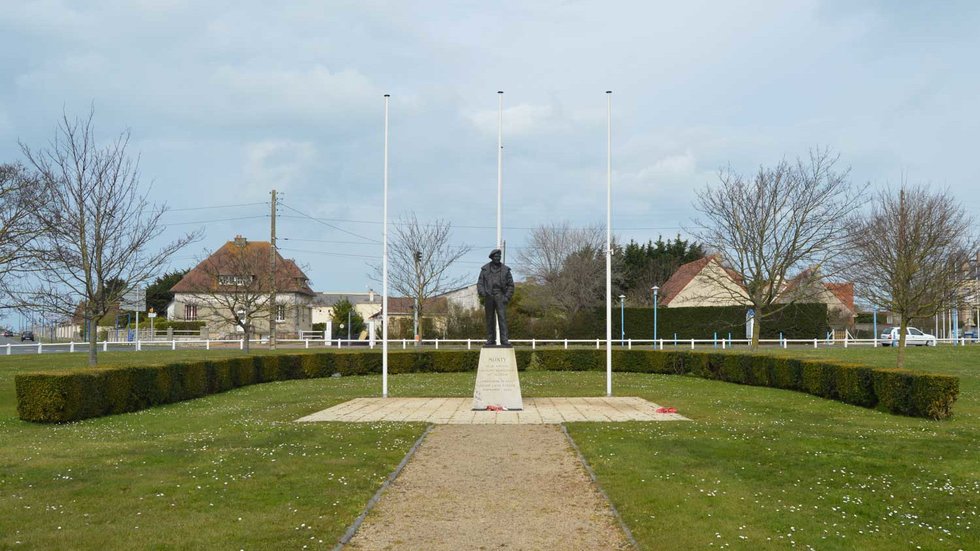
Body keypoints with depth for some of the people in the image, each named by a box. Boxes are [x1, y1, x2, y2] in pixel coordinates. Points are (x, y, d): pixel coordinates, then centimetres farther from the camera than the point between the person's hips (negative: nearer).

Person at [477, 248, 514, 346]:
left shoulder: (505, 269, 6)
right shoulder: (485, 269, 7)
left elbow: (511, 285, 8)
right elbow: (480, 283, 7)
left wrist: (507, 297, -3)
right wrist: (482, 292, -11)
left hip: (500, 296, -1)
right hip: (489, 296, 1)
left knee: (502, 317, -11)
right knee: (490, 319, 5)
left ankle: (504, 339, -14)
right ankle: (491, 339, 11)